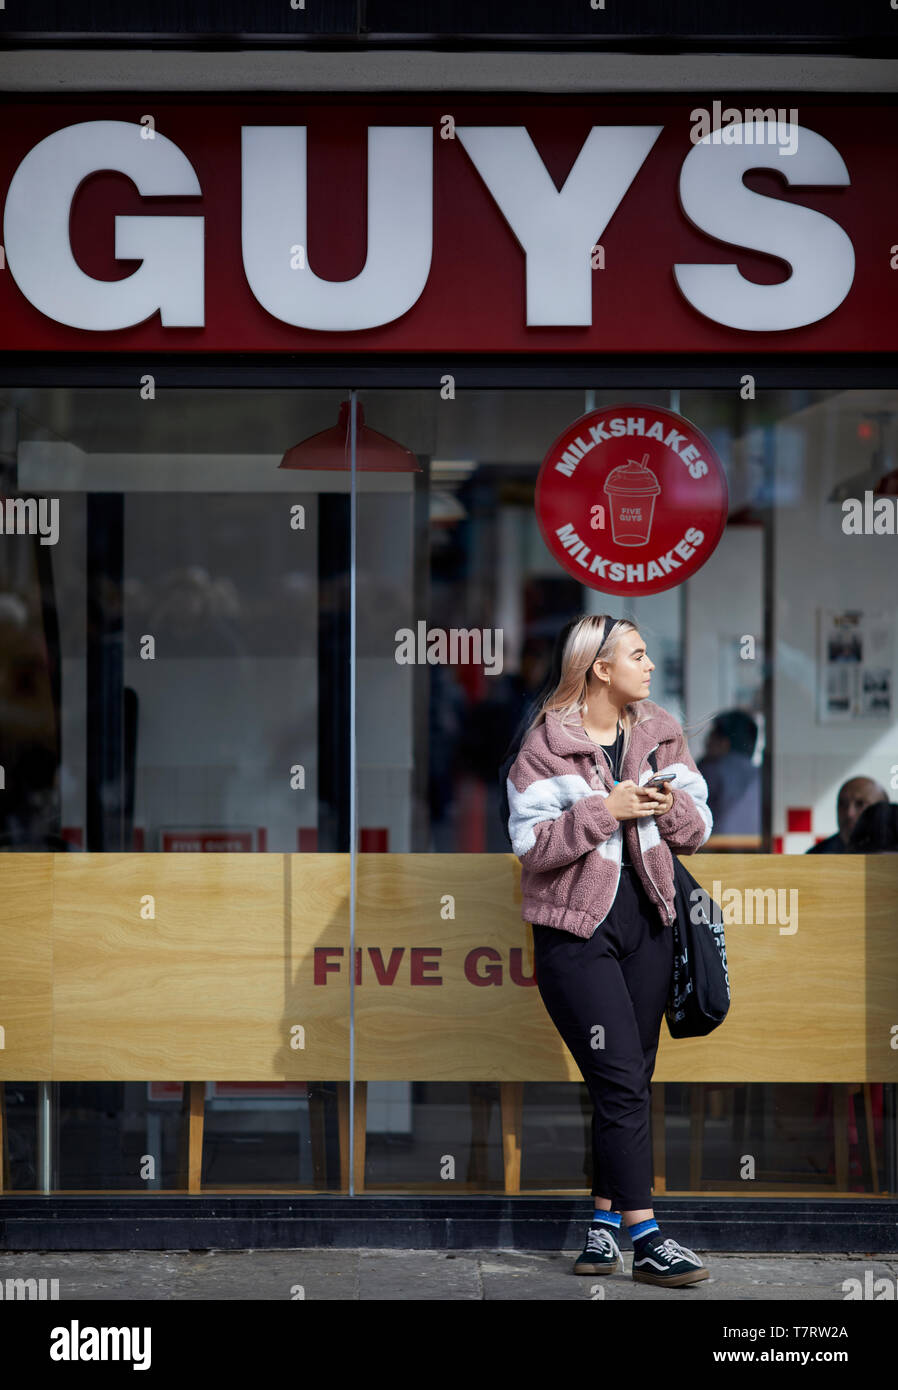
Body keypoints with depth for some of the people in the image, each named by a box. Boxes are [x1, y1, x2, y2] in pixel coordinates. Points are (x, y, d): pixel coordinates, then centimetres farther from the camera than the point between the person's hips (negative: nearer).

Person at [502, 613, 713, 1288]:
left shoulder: (660, 733, 8)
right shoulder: (544, 744, -8)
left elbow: (700, 827, 9)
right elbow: (532, 844, -14)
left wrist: (672, 807, -12)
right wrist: (605, 809, -22)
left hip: (647, 924, 6)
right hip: (577, 927, -6)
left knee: (631, 1081, 8)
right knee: (621, 1080, -10)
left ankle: (606, 1221, 18)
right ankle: (645, 1237, -8)